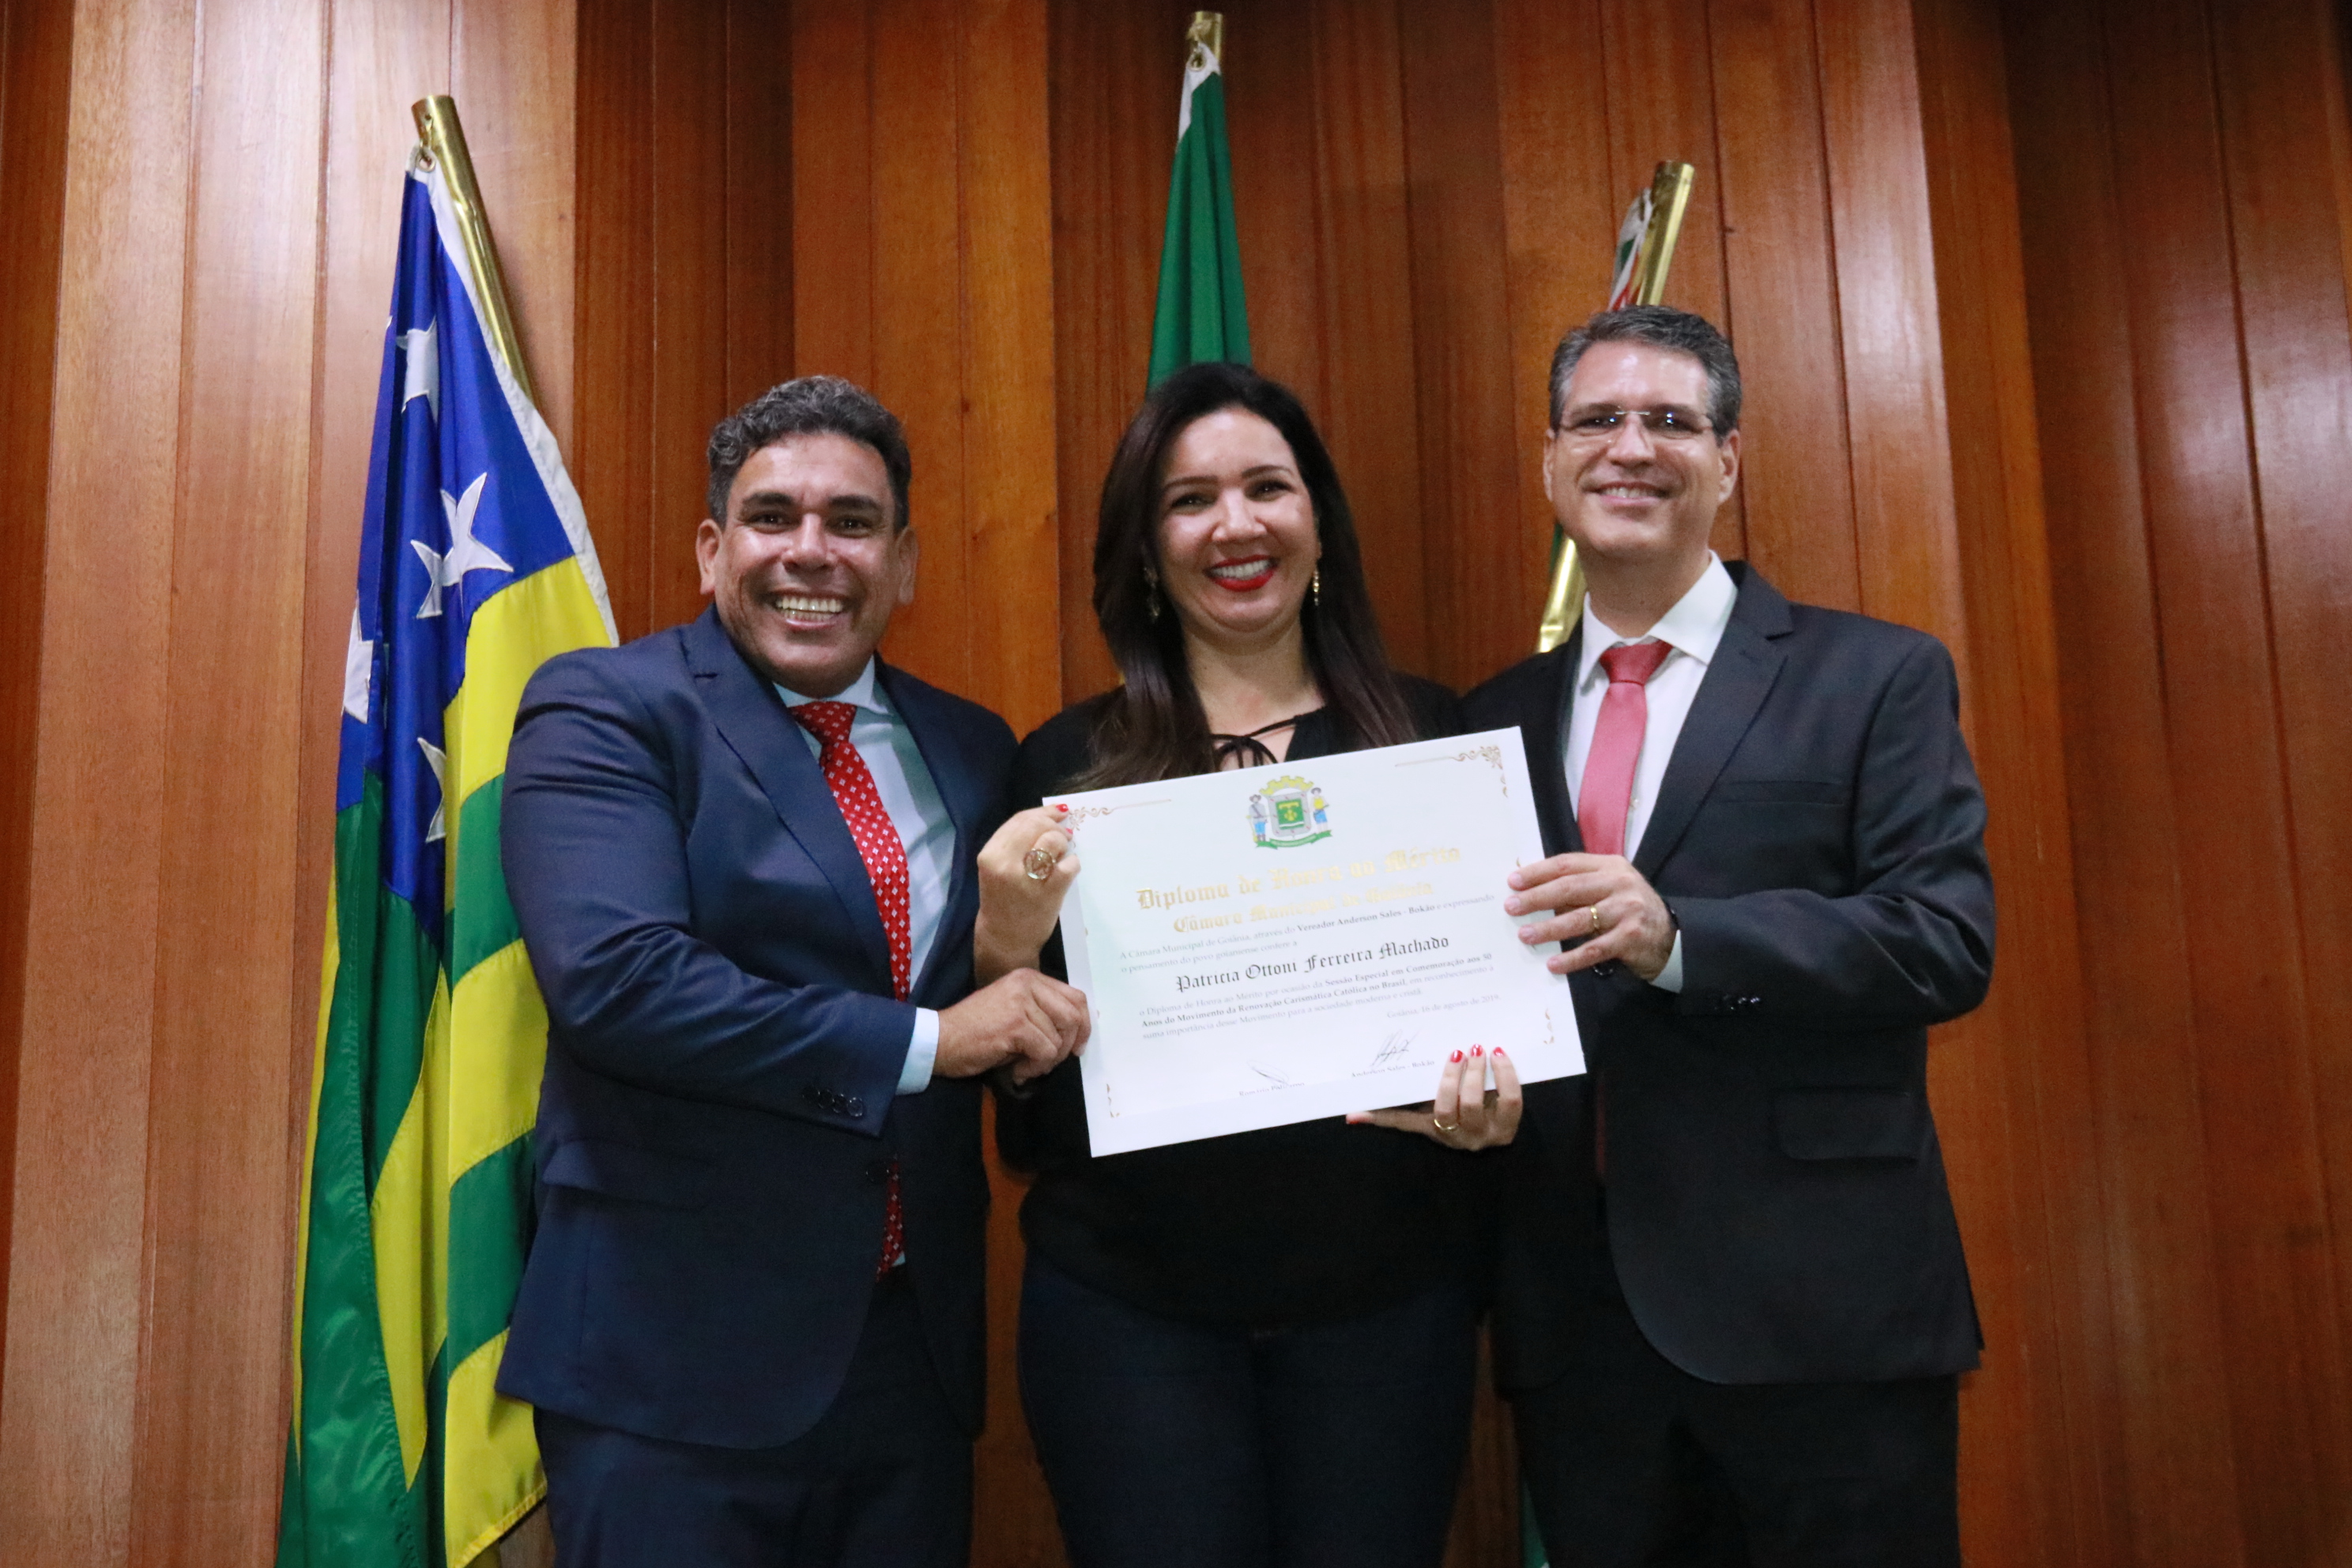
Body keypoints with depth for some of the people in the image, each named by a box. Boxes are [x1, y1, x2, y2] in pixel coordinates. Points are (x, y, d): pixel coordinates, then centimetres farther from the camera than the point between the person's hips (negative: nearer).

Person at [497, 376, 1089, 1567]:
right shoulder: (602, 710, -6)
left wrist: (1022, 947, -8)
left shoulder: (968, 749, 10)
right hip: (678, 1356, -5)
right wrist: (927, 1039, -18)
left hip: (917, 1349, 5)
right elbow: (615, 976, -21)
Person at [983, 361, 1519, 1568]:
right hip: (1128, 1304, -1)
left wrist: (1495, 1097, -13)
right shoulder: (1067, 766, 0)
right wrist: (1012, 936, -18)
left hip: (1384, 1296, 1)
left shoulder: (1429, 737, 2)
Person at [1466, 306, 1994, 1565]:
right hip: (1573, 1308, 4)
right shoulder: (1500, 715, 12)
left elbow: (1948, 939, -11)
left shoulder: (1877, 678, 0)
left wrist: (1676, 934, -23)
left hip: (1817, 1309, -3)